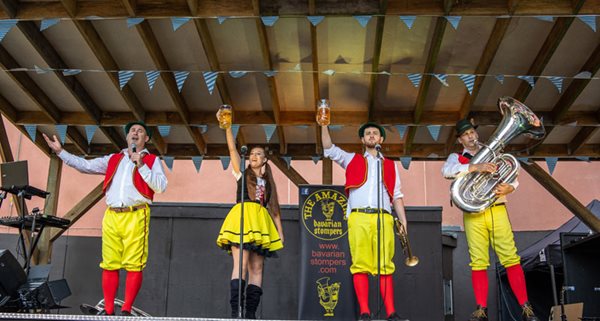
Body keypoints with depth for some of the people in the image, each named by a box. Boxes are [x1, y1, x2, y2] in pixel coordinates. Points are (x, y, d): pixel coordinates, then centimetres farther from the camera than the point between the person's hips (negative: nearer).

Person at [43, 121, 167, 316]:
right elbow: (85, 166, 21)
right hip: (111, 216, 4)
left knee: (134, 265, -8)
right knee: (109, 265, 3)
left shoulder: (152, 160, 11)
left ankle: (126, 310, -3)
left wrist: (141, 166, -8)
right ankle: (108, 310, 9)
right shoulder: (113, 159, 23)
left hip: (135, 216, -4)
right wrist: (60, 152, 16)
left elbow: (161, 186, -3)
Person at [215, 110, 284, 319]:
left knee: (257, 269, -2)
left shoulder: (268, 182, 22)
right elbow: (232, 148, 2)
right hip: (242, 218, -4)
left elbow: (273, 208, 18)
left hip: (261, 224, 4)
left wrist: (280, 231, 10)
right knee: (241, 266, -17)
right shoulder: (241, 173, 15)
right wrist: (227, 127, -9)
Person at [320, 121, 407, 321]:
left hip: (383, 218, 1)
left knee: (385, 266, -5)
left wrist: (403, 222, 9)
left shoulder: (390, 165, 24)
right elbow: (329, 149, 9)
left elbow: (397, 196, 19)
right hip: (359, 217, -1)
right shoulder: (352, 160, 22)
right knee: (360, 265, -8)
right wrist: (324, 125, -2)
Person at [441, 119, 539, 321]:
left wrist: (508, 188, -12)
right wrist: (474, 167, -23)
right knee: (478, 262, -4)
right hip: (473, 215, -1)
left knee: (511, 258, -6)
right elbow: (447, 171, -12)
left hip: (497, 211, 1)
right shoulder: (457, 158, 12)